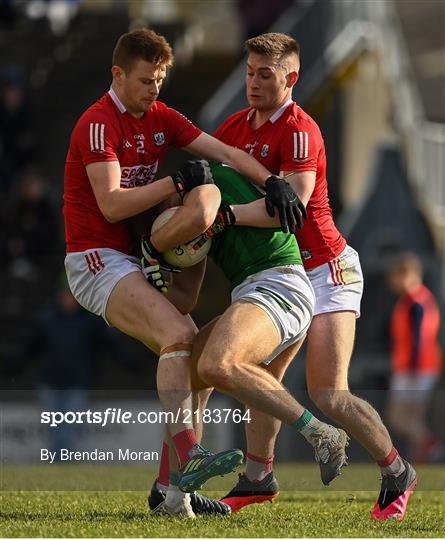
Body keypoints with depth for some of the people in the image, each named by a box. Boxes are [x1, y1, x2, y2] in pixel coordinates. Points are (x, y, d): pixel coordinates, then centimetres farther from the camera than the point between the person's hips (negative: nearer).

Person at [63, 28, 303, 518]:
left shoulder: (161, 118, 10)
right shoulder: (99, 124, -15)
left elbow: (225, 153, 6)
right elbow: (111, 204, -23)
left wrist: (271, 182, -10)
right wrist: (177, 182, -21)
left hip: (137, 261, 9)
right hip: (97, 261, -9)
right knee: (178, 336, -27)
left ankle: (173, 487, 7)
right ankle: (188, 458, -38)